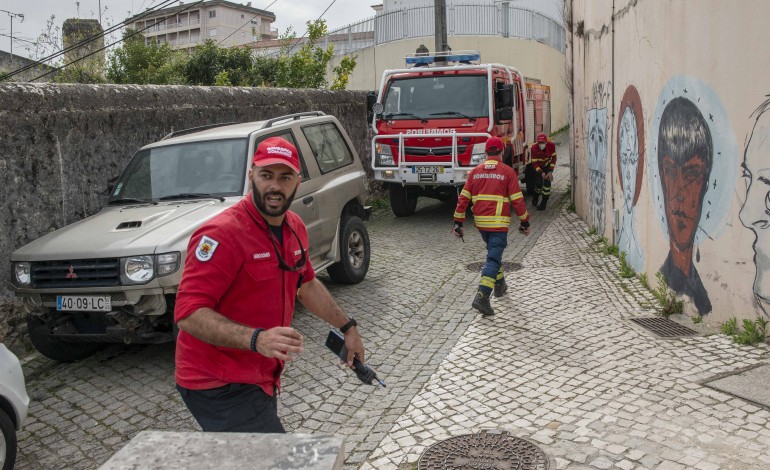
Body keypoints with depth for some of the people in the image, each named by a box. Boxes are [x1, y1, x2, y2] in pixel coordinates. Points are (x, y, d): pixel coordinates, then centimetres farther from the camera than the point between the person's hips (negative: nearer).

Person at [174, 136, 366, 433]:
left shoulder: (294, 227, 5)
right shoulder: (222, 234, -23)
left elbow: (306, 285, 22)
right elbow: (188, 314, -28)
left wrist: (347, 327, 24)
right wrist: (256, 339, -39)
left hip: (261, 379, 9)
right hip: (220, 387, -9)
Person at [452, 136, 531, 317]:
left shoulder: (475, 171, 6)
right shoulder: (508, 172, -5)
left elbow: (463, 198, 3)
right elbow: (517, 200, -5)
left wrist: (458, 222, 7)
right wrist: (525, 222, 6)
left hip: (480, 222, 5)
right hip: (498, 223, -5)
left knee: (493, 252, 26)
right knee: (493, 259, -5)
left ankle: (499, 284, 40)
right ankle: (482, 296, -18)